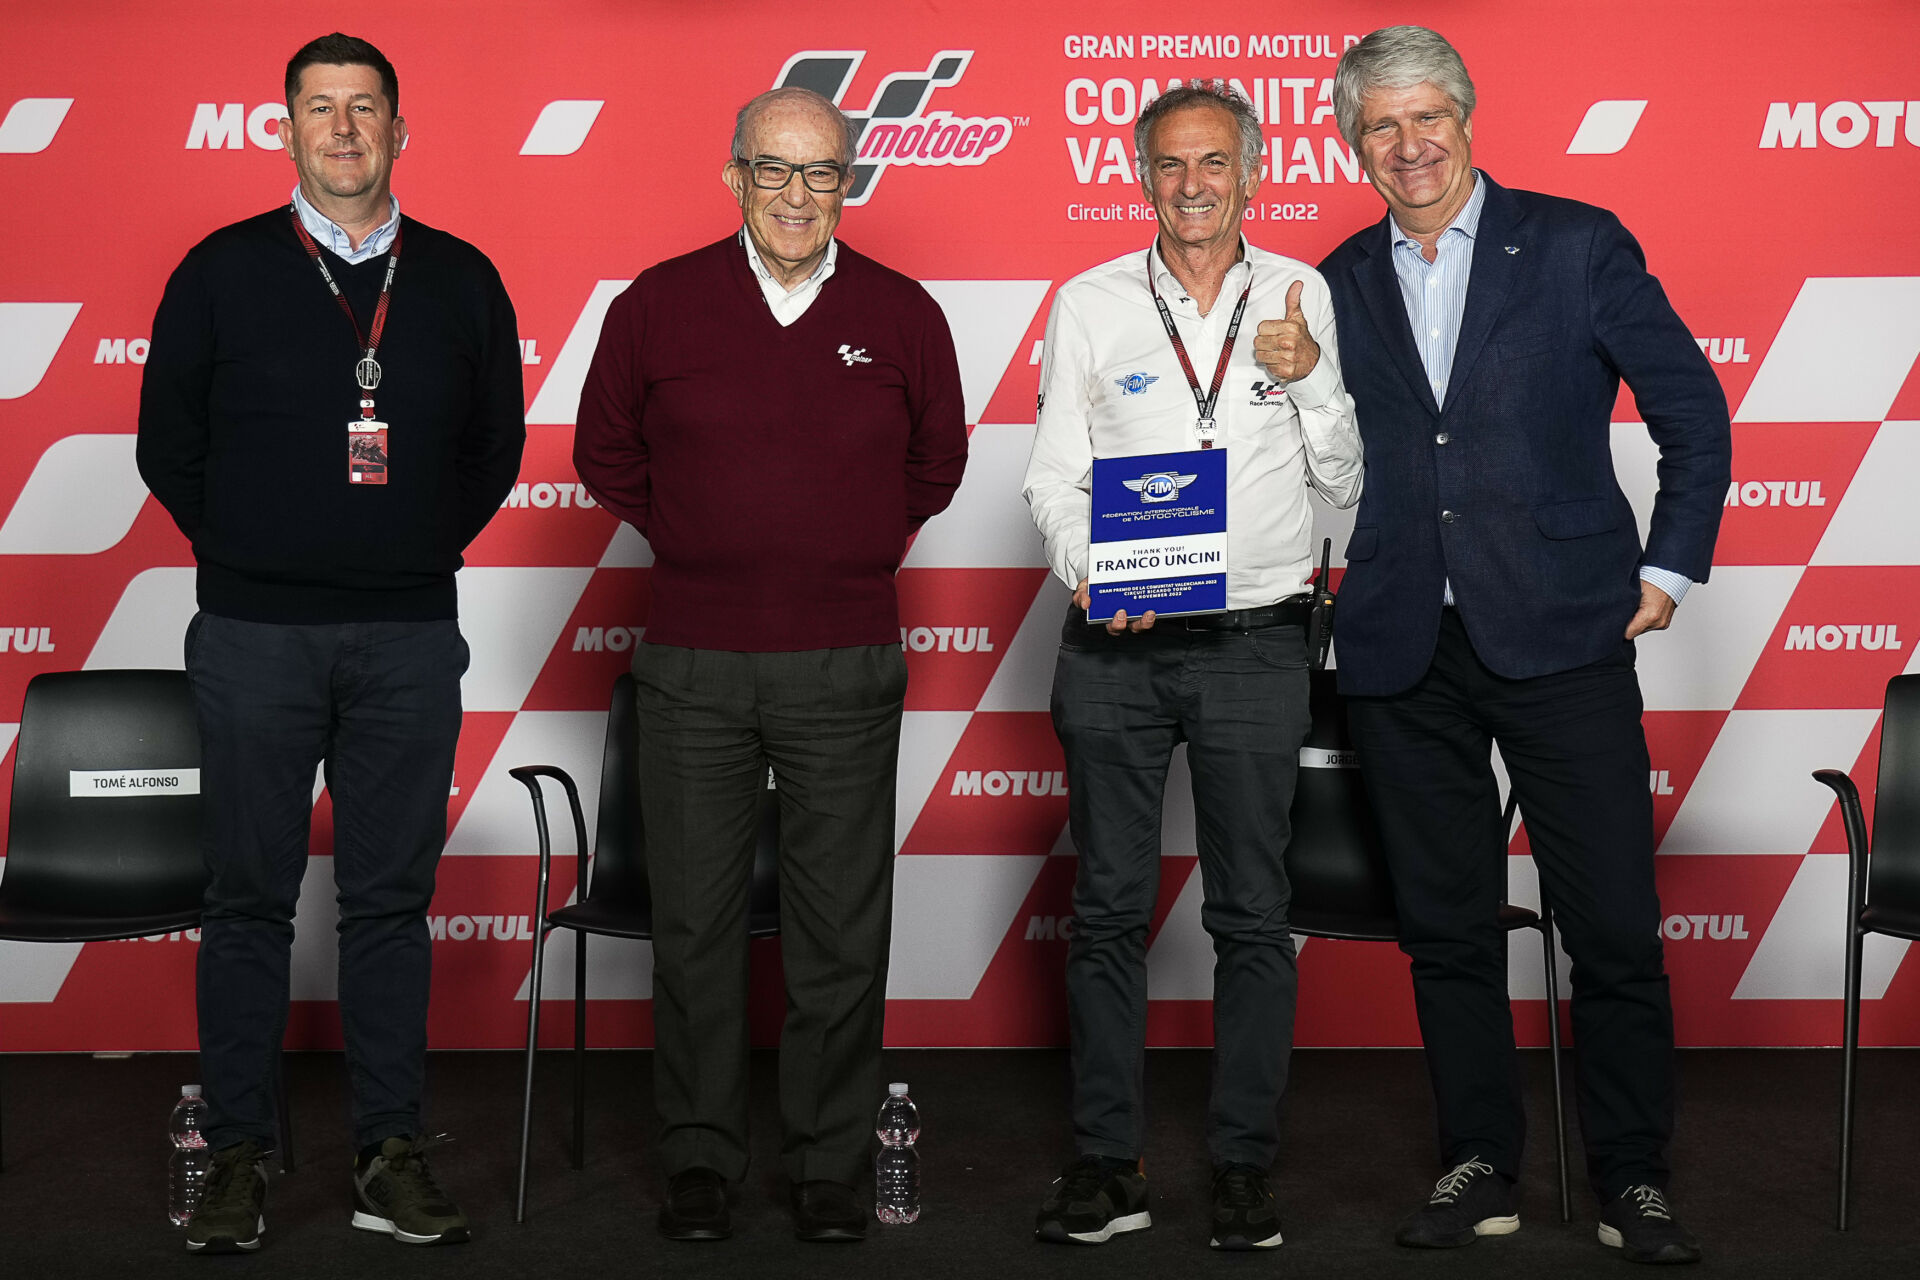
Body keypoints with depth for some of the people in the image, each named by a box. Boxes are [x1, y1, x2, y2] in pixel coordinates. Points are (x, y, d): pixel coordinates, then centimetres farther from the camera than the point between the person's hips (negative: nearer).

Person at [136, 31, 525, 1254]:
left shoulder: (460, 280, 7)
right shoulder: (224, 271, 3)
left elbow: (496, 445, 14)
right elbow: (169, 441, 7)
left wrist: (422, 550, 7)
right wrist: (245, 553, 5)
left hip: (409, 639, 1)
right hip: (254, 635, -1)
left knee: (393, 899, 5)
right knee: (251, 897, 4)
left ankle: (392, 1154, 13)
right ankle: (241, 1154, 13)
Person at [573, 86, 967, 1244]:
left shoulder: (903, 315, 2)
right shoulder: (656, 307, 0)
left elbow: (937, 464, 17)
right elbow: (605, 454, 14)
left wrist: (851, 556, 11)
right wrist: (695, 543, 9)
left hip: (848, 668, 0)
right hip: (692, 662, 0)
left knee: (843, 927, 6)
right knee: (696, 921, 7)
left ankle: (831, 1164, 20)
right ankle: (702, 1158, 21)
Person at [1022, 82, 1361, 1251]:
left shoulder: (1303, 298, 6)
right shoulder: (1091, 304, 6)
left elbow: (1348, 486, 6)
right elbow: (1056, 475, 4)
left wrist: (1312, 379, -10)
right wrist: (1087, 571, -14)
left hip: (1254, 640, 0)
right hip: (1114, 646, 0)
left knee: (1253, 914, 5)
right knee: (1110, 906, 5)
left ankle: (1246, 1166, 15)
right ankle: (1109, 1163, 14)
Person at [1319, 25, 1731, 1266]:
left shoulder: (1577, 244, 2)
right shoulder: (1338, 286, 10)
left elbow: (1693, 411, 5)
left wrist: (1667, 572, 3)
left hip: (1560, 637, -2)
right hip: (1404, 653, 3)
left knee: (1615, 924, 0)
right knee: (1447, 926, 9)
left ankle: (1634, 1176, 16)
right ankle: (1480, 1165, 22)